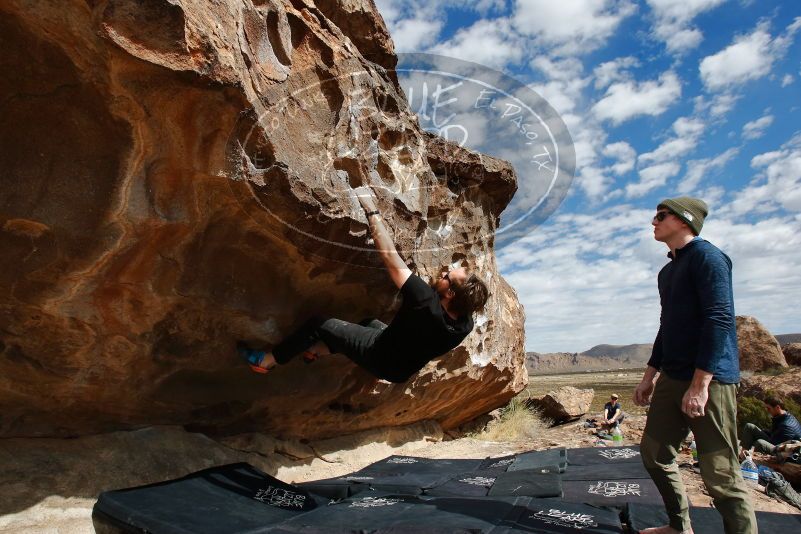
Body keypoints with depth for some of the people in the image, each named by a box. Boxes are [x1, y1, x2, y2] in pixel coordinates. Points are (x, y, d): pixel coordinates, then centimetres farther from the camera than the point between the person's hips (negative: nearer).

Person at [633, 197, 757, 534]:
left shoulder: (706, 256, -9)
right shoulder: (668, 271, 17)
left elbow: (719, 320, -19)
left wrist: (699, 384, -23)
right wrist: (650, 375, 22)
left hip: (708, 379, -9)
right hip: (672, 378, 9)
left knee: (720, 475, -4)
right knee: (654, 454, 14)